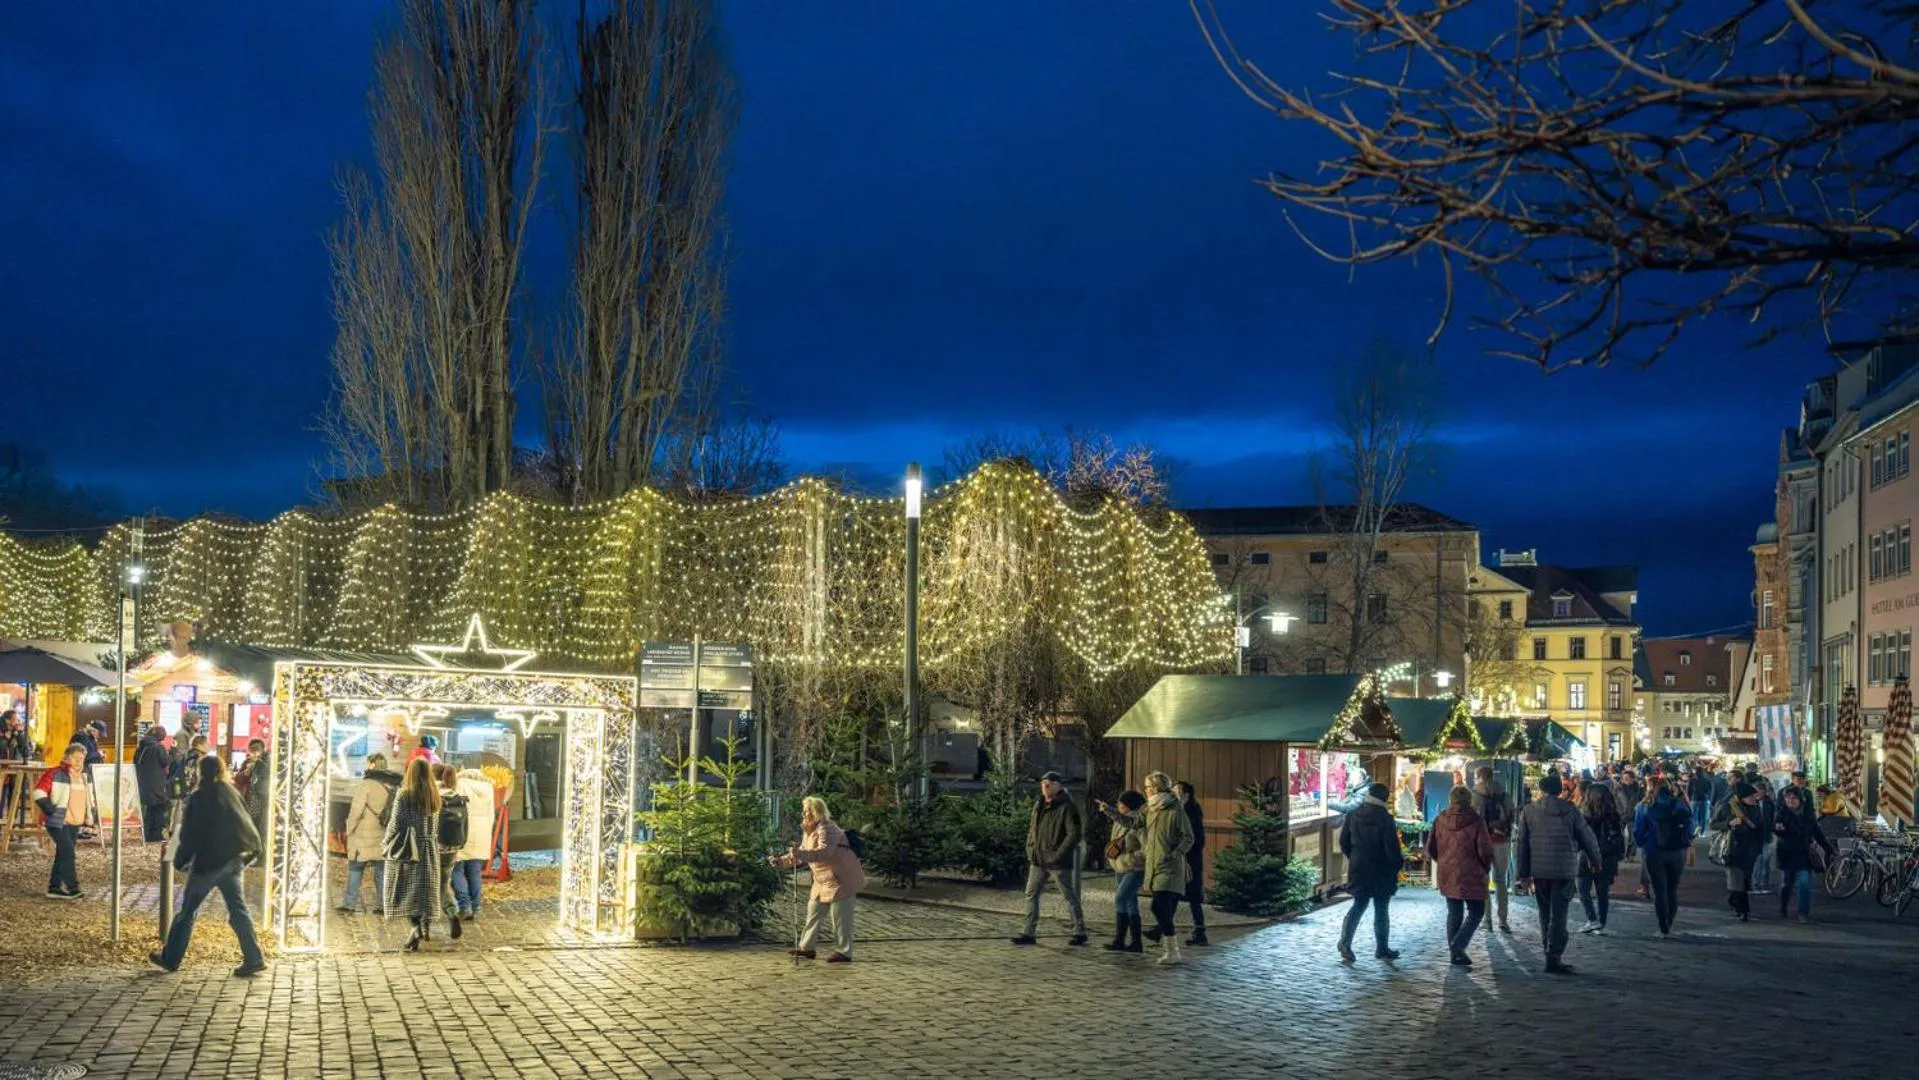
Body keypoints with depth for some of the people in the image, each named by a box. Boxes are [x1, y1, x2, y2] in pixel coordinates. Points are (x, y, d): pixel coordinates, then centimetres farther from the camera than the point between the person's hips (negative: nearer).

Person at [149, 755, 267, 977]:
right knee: (238, 909, 6)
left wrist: (180, 861, 1)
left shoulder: (200, 797, -9)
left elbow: (190, 834, -9)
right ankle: (254, 959, 0)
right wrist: (251, 851, 17)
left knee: (187, 910, 8)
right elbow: (246, 824, 11)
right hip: (232, 859, 6)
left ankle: (170, 958, 18)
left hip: (209, 861, -6)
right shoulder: (232, 793, 8)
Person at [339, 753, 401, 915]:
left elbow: (356, 810, -13)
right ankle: (384, 904, 9)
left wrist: (349, 830, -3)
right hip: (385, 838, 5)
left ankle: (350, 904, 4)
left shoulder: (366, 783, -11)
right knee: (383, 872, 10)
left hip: (364, 837, -5)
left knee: (355, 869, 5)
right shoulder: (395, 786, 8)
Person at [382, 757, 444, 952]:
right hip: (429, 851, 4)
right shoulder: (435, 797, 4)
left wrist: (385, 843, 6)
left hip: (406, 849, -4)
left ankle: (416, 926, -17)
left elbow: (395, 825, -9)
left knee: (405, 892, 1)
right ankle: (425, 925, 6)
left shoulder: (404, 795, -11)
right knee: (424, 891, 12)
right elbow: (436, 827, 8)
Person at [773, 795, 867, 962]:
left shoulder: (827, 829, -19)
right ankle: (806, 947, 20)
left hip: (841, 879, -10)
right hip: (824, 880, 10)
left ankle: (844, 953, -1)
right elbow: (801, 854, 21)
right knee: (814, 911, 12)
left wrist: (801, 854, -42)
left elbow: (824, 851, -33)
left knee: (840, 916, -6)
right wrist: (781, 861, 11)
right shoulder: (809, 831, 13)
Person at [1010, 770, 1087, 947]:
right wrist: (1030, 850, 6)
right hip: (1038, 860, 7)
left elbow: (1075, 833, -17)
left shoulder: (1067, 807, -12)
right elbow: (1032, 829, 20)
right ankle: (1028, 933, 11)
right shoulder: (1039, 806, 11)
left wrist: (1059, 854, -18)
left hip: (1058, 862, -7)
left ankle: (1080, 932, 13)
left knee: (1069, 896, 3)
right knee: (1031, 894, 6)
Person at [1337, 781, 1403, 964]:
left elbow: (1343, 842, 6)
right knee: (1381, 909, 8)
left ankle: (1345, 941, -3)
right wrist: (1399, 861, 2)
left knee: (1358, 905, 13)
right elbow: (1391, 849, -16)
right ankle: (1382, 948, 17)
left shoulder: (1353, 816, 0)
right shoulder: (1385, 820, -16)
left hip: (1358, 870, 4)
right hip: (1381, 873, -4)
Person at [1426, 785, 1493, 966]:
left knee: (1454, 913, 14)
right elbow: (1484, 850, -12)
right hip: (1470, 875, -5)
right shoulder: (1475, 821, -11)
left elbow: (1430, 848, 6)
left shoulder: (1440, 820, 1)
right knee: (1476, 912, 7)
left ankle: (1455, 952, 16)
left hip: (1446, 874, 5)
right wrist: (1486, 868, 7)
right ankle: (1458, 945, -10)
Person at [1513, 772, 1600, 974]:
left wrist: (1523, 872, 7)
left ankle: (1551, 955, 20)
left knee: (1545, 914, 15)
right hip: (1564, 870, -2)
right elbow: (1587, 838, 5)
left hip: (1539, 870, 2)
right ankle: (1554, 959, -10)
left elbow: (1521, 844, 1)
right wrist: (1596, 859, 23)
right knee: (1559, 915, -3)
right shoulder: (1569, 810, -2)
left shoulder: (1528, 811, 1)